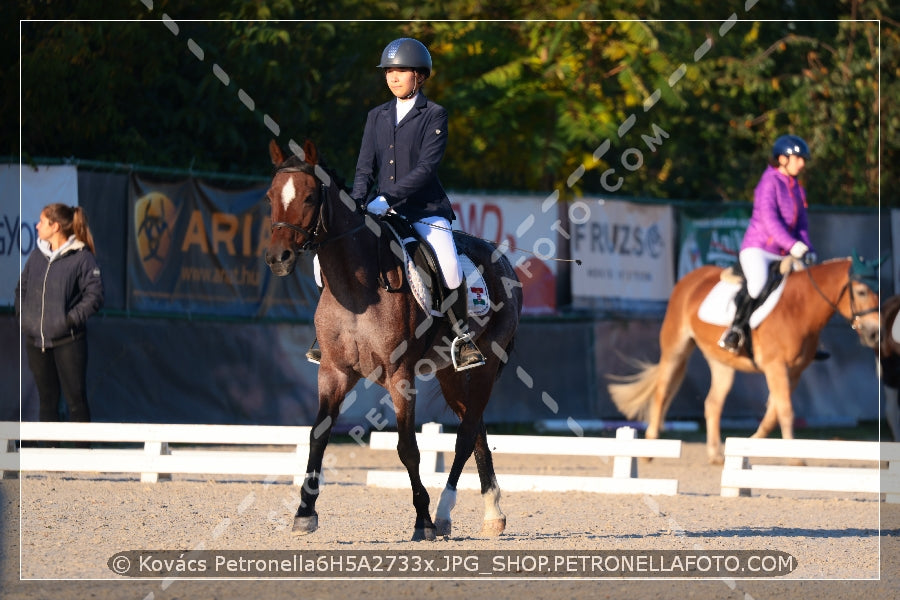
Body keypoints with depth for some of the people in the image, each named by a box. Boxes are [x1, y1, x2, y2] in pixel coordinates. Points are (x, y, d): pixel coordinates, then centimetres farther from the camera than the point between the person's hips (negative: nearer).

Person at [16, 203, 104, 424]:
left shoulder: (81, 257, -9)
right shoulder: (36, 256, 9)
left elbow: (94, 296, -11)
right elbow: (21, 288, 20)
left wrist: (71, 319, -17)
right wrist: (21, 313, 6)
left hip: (68, 342, -6)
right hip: (36, 342, 6)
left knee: (76, 400, -1)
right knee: (47, 400, 13)